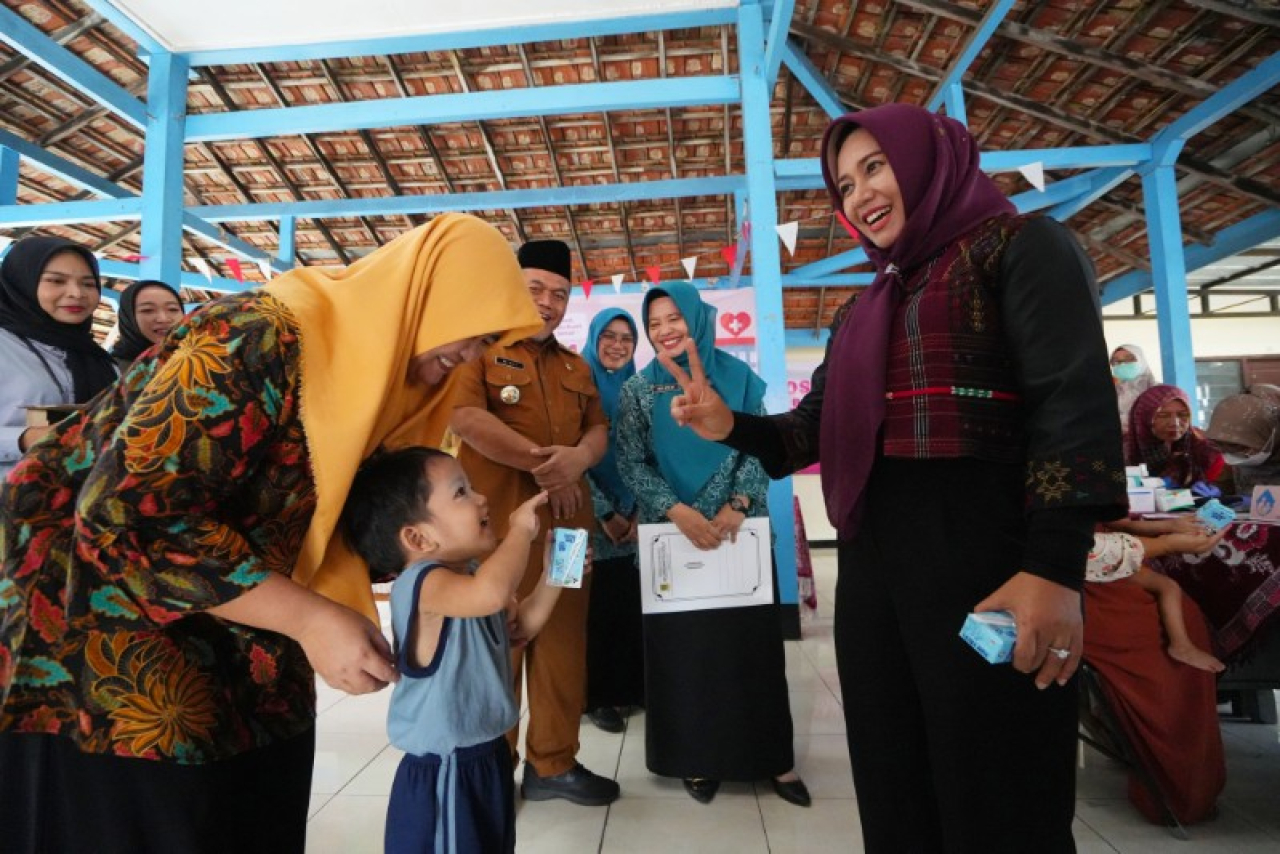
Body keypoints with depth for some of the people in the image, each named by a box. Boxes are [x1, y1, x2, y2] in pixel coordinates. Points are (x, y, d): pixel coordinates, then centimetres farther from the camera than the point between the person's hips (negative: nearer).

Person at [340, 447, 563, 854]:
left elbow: (520, 627, 16)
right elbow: (492, 593, -49)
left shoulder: (470, 572, 3)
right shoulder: (421, 582, -27)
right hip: (445, 778, -9)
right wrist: (520, 531, -31)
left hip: (488, 757, 9)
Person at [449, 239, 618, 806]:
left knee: (563, 642, 9)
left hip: (568, 522, 6)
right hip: (496, 523, -5)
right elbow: (466, 417, -13)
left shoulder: (576, 367, 21)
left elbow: (599, 429, 14)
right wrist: (540, 460, -14)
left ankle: (554, 763, 23)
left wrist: (577, 457, -10)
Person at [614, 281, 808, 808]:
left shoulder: (738, 377, 2)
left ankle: (770, 756, 19)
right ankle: (697, 757, 20)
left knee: (751, 637, 5)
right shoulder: (638, 390, 2)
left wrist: (736, 506, -15)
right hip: (672, 533, 0)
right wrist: (679, 512, -16)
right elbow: (631, 464, -3)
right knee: (682, 641, 6)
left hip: (740, 530, 0)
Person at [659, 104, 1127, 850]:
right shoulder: (864, 309, 20)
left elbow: (1075, 401, -12)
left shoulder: (1022, 246, 1)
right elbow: (815, 426, 18)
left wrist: (1054, 567, -22)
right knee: (895, 790, 16)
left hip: (986, 557, -7)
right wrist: (732, 426, -2)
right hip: (872, 565, 7)